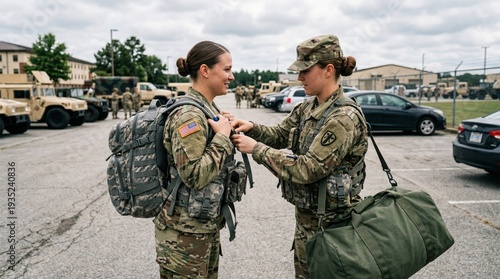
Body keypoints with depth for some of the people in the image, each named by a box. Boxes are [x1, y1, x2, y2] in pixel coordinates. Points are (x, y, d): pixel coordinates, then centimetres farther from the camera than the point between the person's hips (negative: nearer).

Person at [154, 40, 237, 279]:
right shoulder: (189, 114, -21)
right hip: (186, 229, -9)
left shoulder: (208, 108, 8)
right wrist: (223, 137, -19)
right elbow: (195, 176, -27)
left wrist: (224, 131, 1)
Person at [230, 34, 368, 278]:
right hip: (305, 215, 8)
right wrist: (252, 128, -9)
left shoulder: (344, 117, -24)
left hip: (331, 221, -8)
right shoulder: (308, 108, 2)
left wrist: (256, 149, -22)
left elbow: (307, 169, -27)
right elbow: (280, 134, 11)